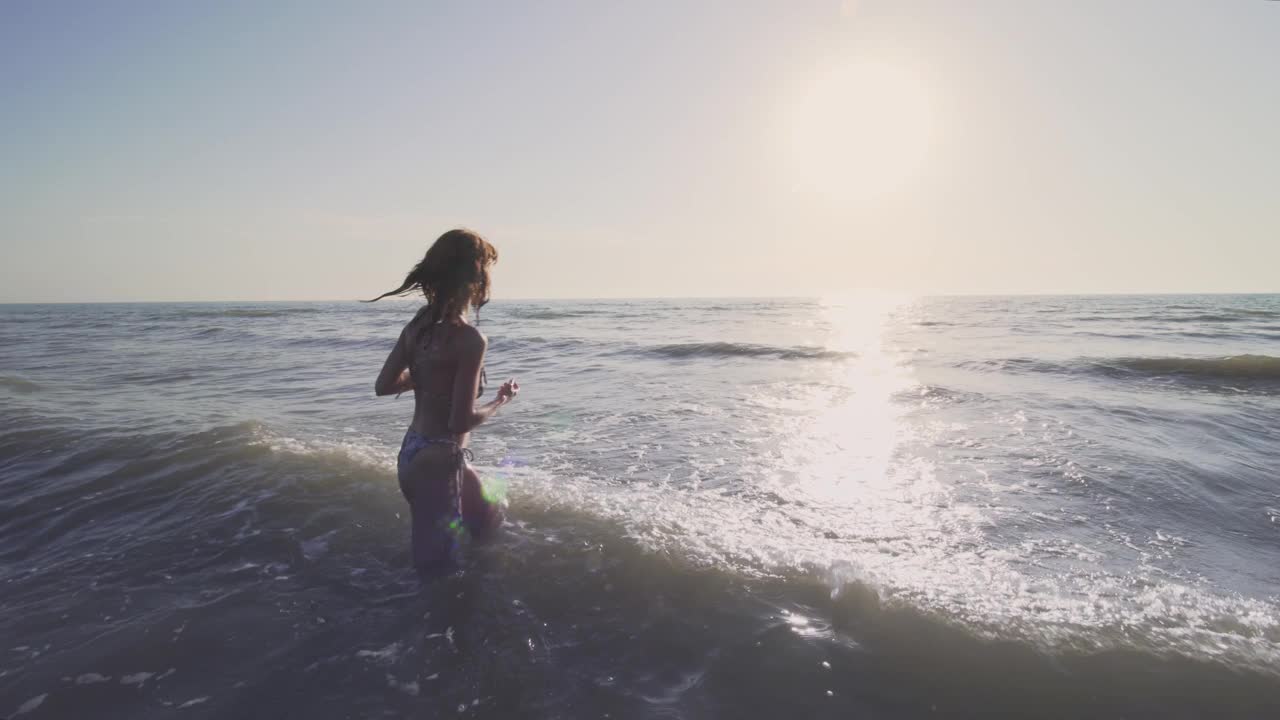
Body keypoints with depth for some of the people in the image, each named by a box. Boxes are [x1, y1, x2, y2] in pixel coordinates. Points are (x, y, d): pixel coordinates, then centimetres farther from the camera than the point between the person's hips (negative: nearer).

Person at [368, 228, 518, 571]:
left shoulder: (418, 325, 0)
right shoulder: (470, 339, -22)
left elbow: (383, 385, 7)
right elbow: (461, 421, -22)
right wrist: (501, 400, -5)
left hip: (410, 453, 9)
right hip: (438, 463, -9)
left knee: (490, 522, 29)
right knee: (435, 566, 7)